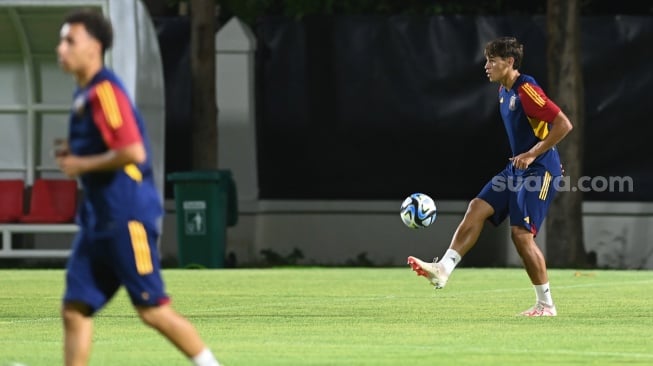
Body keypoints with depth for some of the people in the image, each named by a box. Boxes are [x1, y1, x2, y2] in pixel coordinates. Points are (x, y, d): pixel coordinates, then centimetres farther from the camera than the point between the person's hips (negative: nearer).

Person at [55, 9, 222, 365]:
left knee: (152, 310, -5)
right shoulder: (84, 93, 15)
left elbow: (133, 151, -25)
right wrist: (73, 153, 10)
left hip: (126, 218, -10)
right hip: (99, 218, 10)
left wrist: (82, 165, -14)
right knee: (74, 310, 3)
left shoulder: (104, 91, -15)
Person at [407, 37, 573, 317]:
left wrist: (532, 154, -21)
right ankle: (443, 269, -10)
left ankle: (546, 305, -1)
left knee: (521, 233, -12)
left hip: (540, 170, -9)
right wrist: (521, 156, 14)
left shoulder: (526, 90, -19)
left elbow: (564, 125, -23)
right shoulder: (504, 91, 11)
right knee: (477, 209, -3)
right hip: (517, 168, 9)